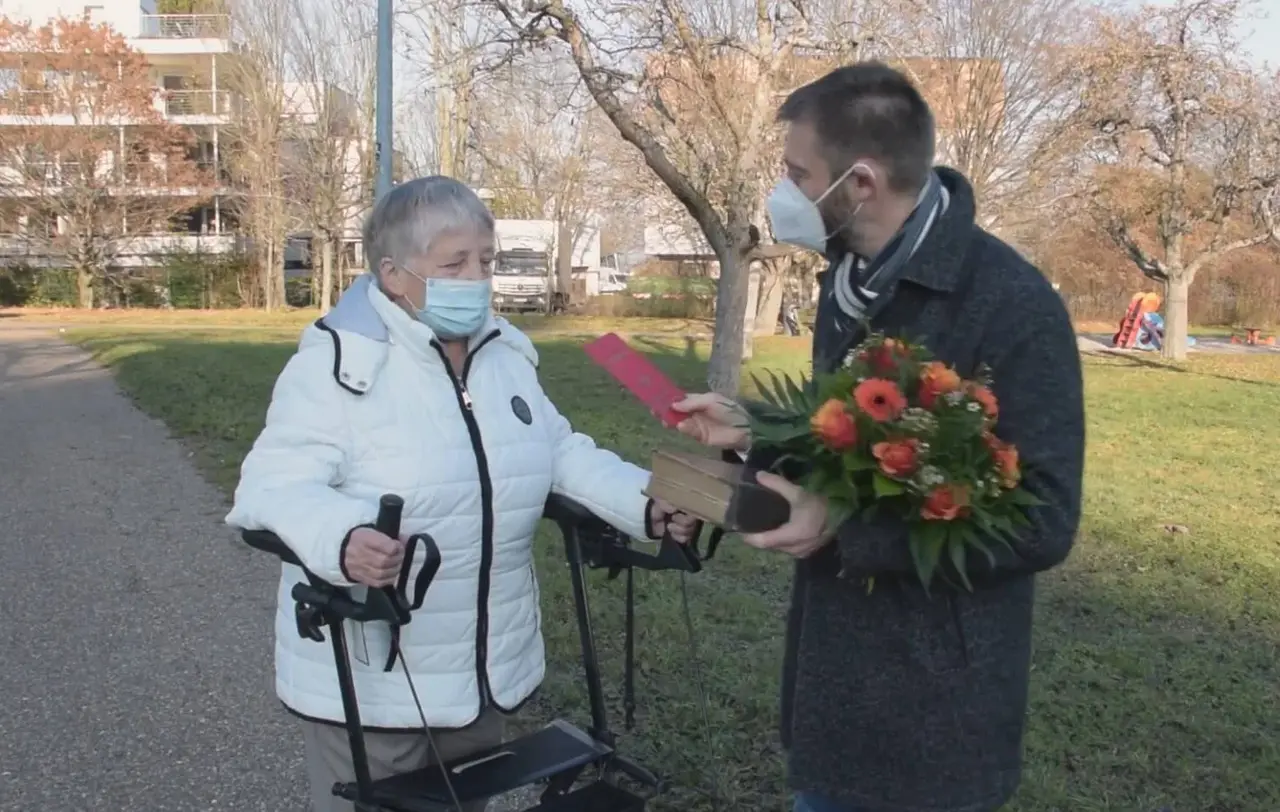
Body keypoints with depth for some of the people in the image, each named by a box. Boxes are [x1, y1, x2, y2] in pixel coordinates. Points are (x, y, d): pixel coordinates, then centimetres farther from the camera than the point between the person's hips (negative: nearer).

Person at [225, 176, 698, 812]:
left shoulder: (506, 354, 5)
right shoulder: (337, 361, -18)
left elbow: (561, 455, 9)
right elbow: (276, 486, -24)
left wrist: (647, 505, -7)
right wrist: (342, 541, -45)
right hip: (370, 682, -6)